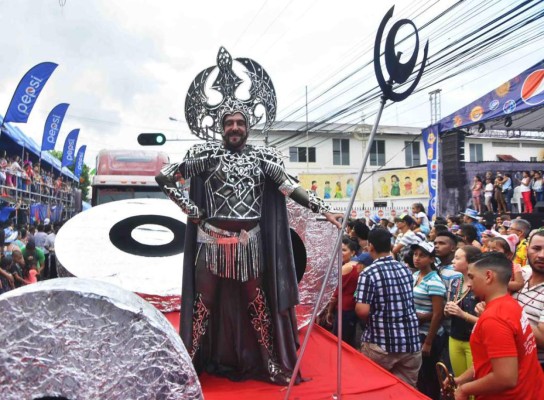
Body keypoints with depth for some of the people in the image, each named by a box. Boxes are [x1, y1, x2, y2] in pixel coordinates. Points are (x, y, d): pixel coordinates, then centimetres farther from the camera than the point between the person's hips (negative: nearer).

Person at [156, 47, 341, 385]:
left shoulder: (262, 157, 5)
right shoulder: (206, 154, 0)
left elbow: (291, 188, 1)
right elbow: (164, 178, 0)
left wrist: (324, 209, -7)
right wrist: (193, 212, -5)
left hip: (249, 243, 2)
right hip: (212, 241, -1)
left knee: (256, 303, 12)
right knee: (206, 303, 8)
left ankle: (270, 363, 24)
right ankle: (190, 363, 23)